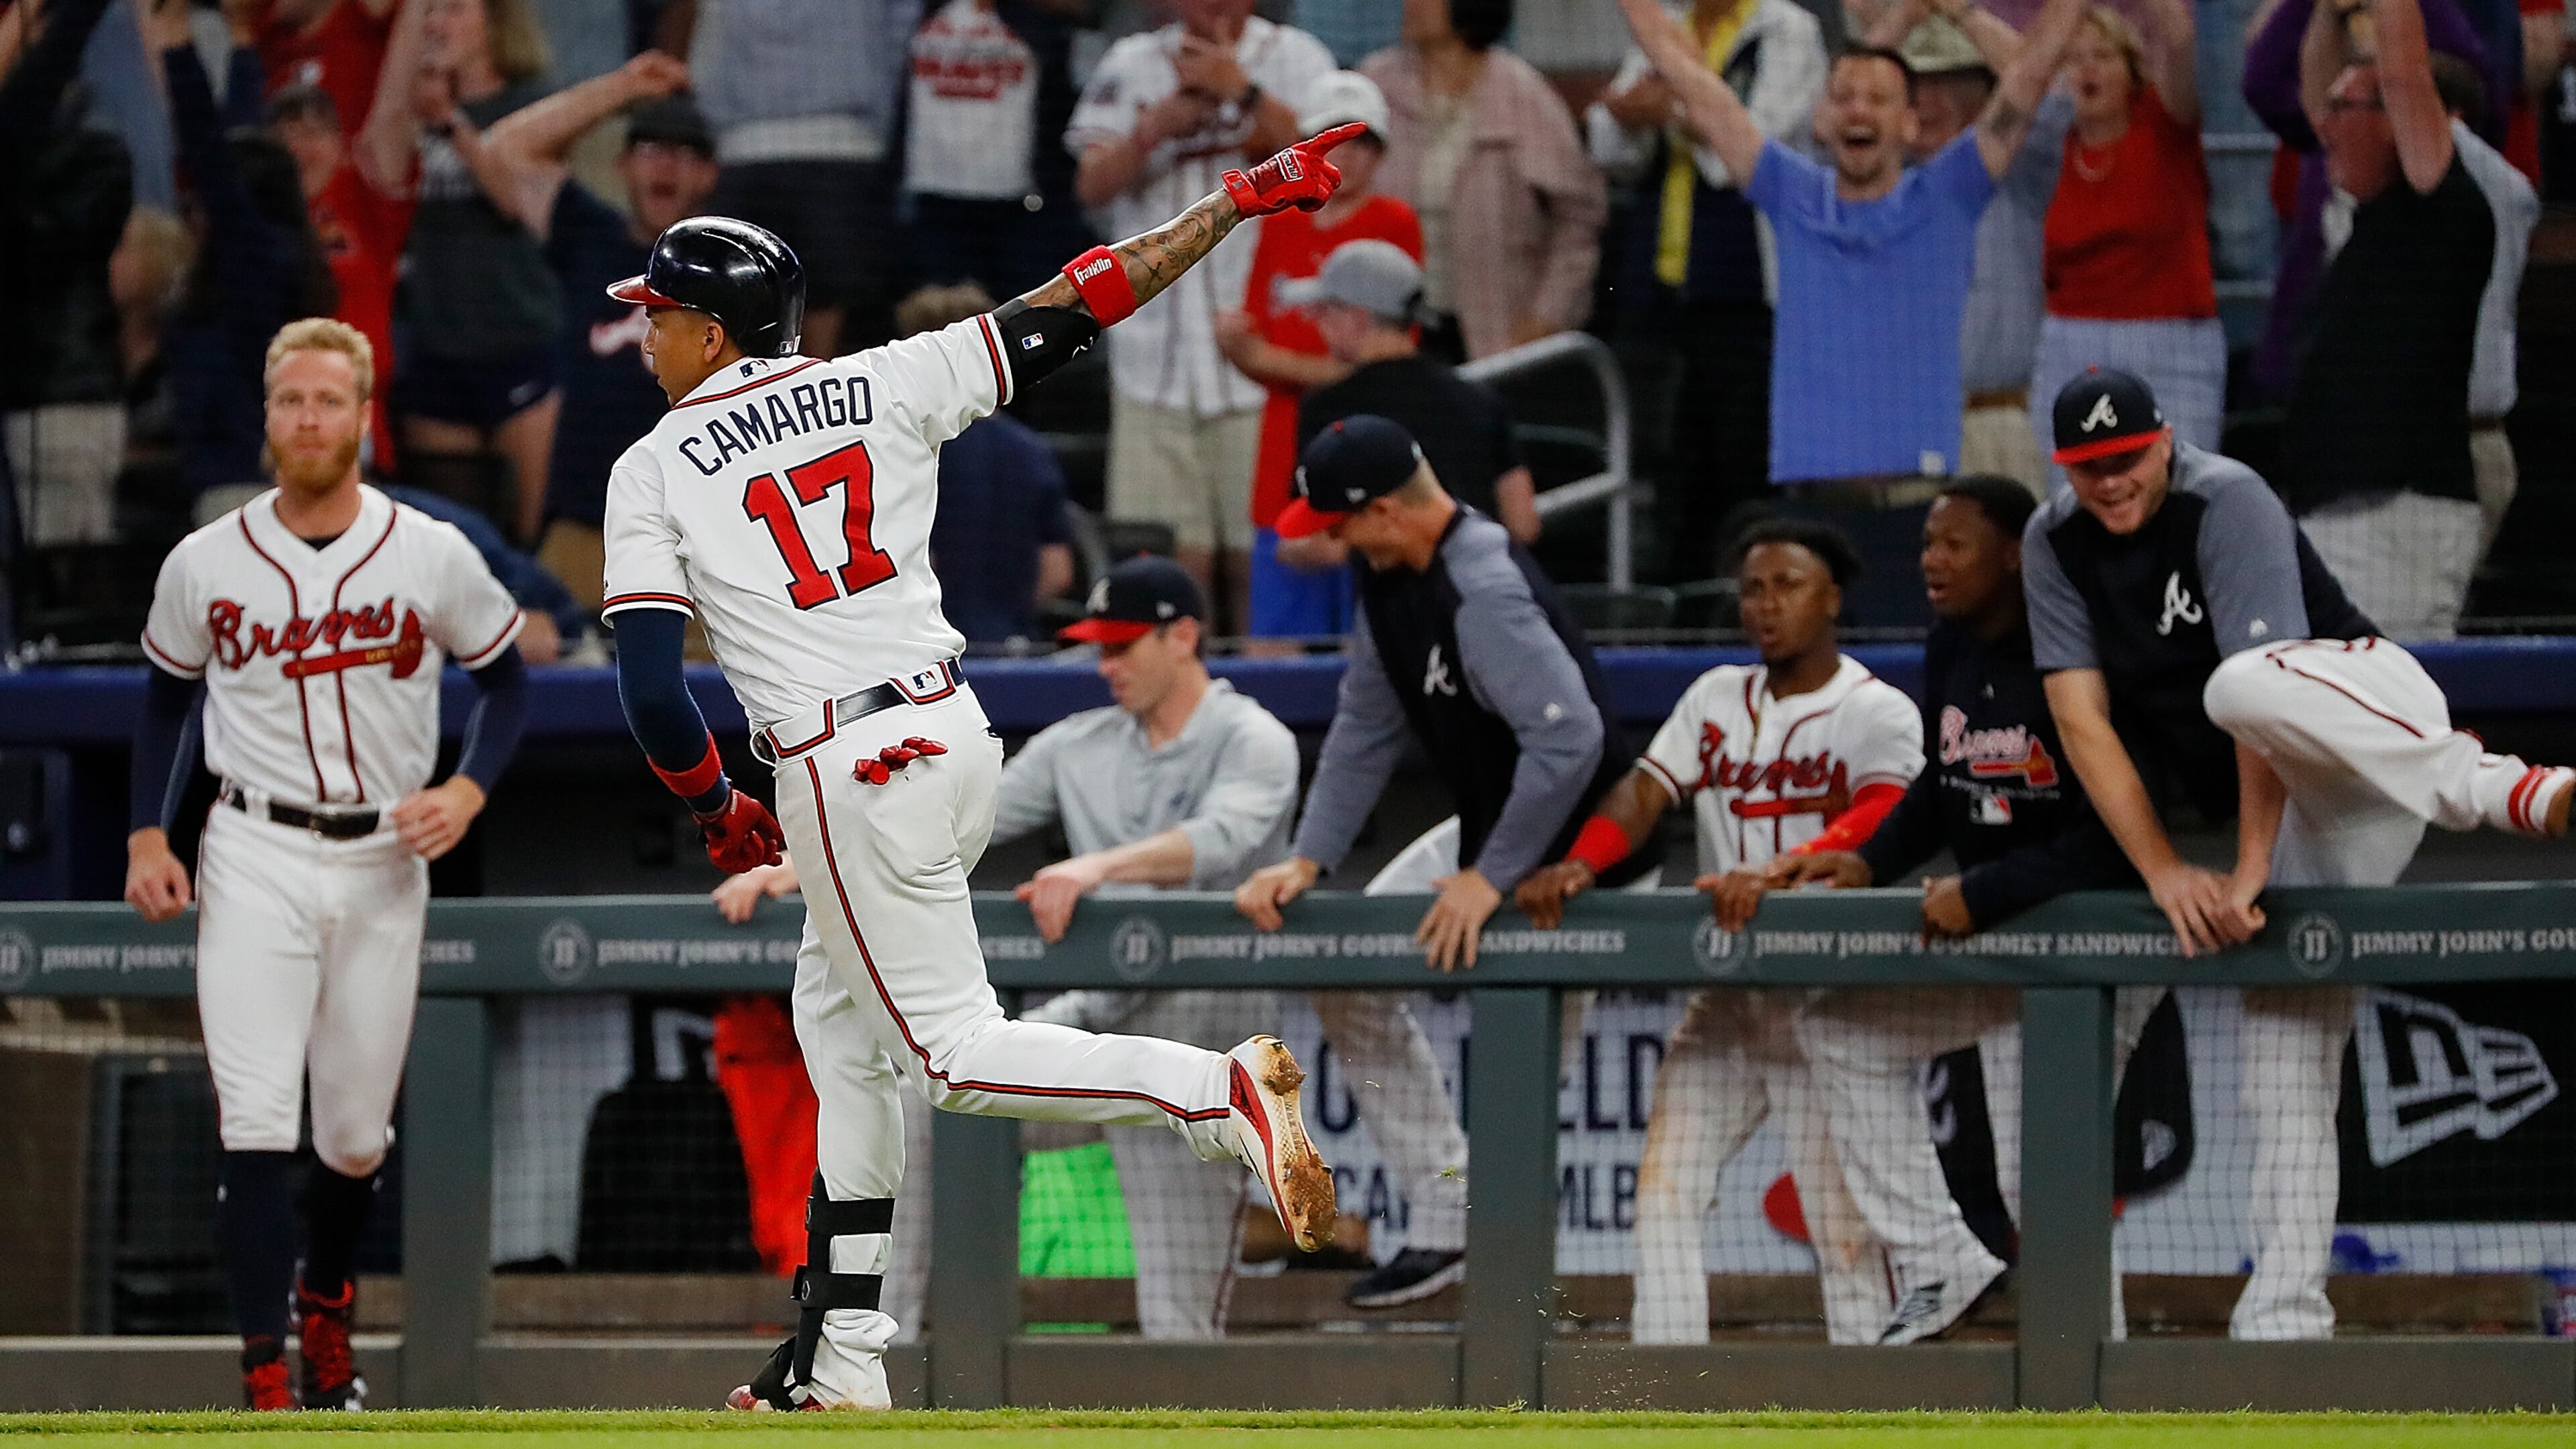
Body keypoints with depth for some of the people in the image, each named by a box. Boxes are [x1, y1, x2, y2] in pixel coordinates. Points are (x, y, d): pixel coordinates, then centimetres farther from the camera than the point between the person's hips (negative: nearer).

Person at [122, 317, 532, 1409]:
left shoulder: (434, 558, -1)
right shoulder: (206, 565, 0)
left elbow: (505, 678, 10)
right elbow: (167, 697, 14)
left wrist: (466, 791, -6)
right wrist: (147, 835, 3)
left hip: (385, 860, 1)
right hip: (257, 858, -1)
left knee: (356, 1135, 9)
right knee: (258, 1124, -14)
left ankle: (326, 1302, 38)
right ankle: (266, 1378, -15)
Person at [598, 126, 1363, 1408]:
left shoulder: (653, 473, -4)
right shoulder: (881, 387, 5)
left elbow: (651, 692, -10)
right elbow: (1071, 311, 3)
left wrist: (715, 810, 8)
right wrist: (1238, 199, 9)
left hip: (845, 774, -7)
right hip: (958, 735, 7)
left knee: (953, 1053, -1)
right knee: (835, 1026, 20)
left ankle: (1223, 1091, -24)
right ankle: (842, 1356, 23)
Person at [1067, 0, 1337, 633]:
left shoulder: (1294, 58, 5)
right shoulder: (1132, 66, 12)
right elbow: (1092, 185, 5)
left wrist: (1240, 90, -15)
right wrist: (1160, 125, -10)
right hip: (1157, 357, 2)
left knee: (1257, 553, -3)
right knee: (1177, 558, -1)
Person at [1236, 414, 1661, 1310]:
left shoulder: (1485, 591, -31)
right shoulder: (1390, 572, 0)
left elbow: (1571, 741, -37)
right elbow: (1367, 727, 7)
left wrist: (1492, 879, -29)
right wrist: (1309, 860, -2)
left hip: (1580, 857, -10)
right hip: (1489, 831, 10)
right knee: (1345, 974, 9)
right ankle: (1444, 1217, 9)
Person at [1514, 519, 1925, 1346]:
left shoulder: (1878, 712, -3)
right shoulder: (1716, 699, 13)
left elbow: (1879, 820, -21)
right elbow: (1645, 790, 0)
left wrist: (1779, 873, -39)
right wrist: (1578, 866, -21)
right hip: (1723, 1002, 5)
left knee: (1842, 1223, -7)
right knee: (1664, 1194, -4)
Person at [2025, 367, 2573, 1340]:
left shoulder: (2228, 503, -14)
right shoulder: (2055, 546, 3)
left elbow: (2259, 686, -22)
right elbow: (2081, 719, -4)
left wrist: (2251, 869, -27)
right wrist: (2162, 871, -15)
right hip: (2299, 809, 6)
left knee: (2242, 688, -40)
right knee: (2284, 1073, -7)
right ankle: (2282, 1322, -11)